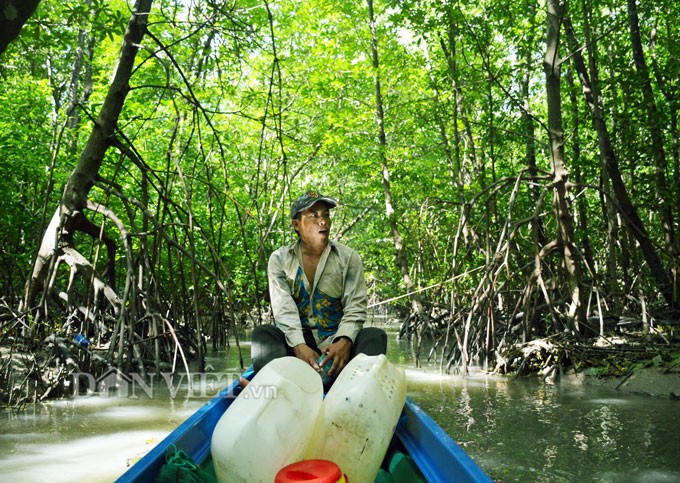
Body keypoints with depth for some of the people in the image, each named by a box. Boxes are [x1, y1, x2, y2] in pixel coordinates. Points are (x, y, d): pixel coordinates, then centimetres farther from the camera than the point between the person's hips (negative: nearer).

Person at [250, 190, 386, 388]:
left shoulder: (349, 258, 7)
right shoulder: (280, 259, 6)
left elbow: (355, 308, -3)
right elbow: (284, 309, -8)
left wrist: (344, 341, -25)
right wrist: (299, 346, -27)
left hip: (336, 339, 1)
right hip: (295, 340, 0)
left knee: (375, 336, -25)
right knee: (262, 334, -26)